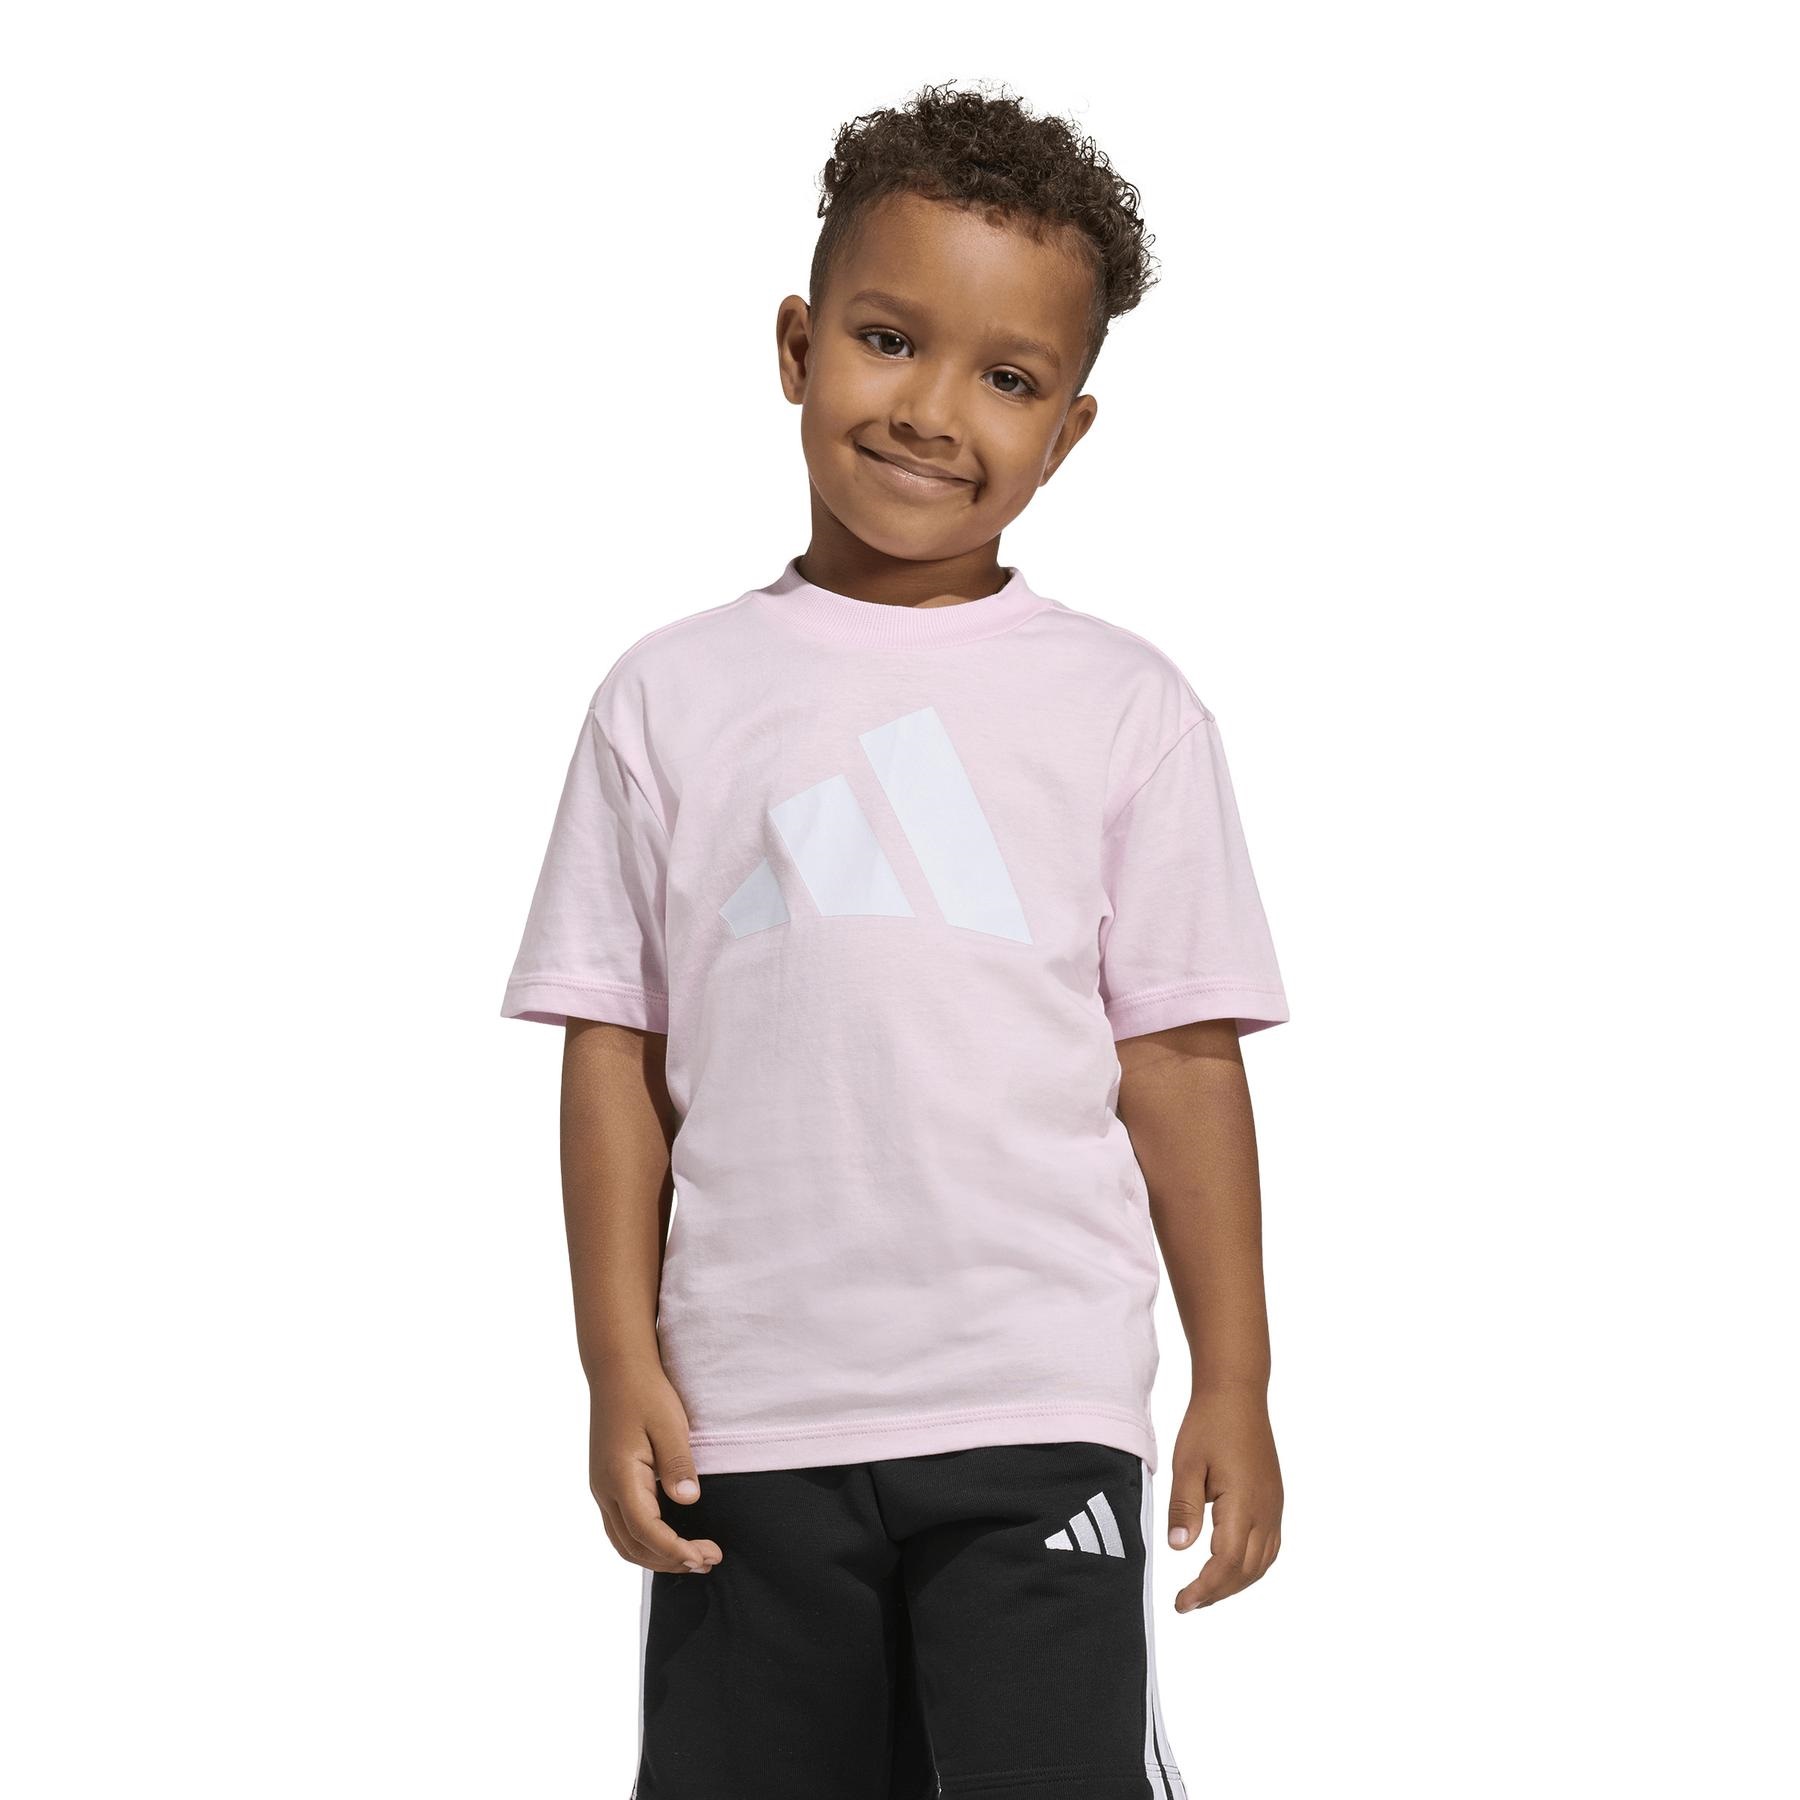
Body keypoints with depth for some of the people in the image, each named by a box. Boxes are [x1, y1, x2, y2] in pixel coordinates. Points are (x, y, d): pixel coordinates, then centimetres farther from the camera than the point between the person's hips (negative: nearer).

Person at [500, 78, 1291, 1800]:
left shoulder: (1122, 707, 3)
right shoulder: (675, 696, 5)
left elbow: (1177, 1060, 3)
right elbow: (615, 1046, 5)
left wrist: (1234, 1385, 1)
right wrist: (620, 1368, 0)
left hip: (1040, 1412, -1)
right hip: (746, 1419, 2)